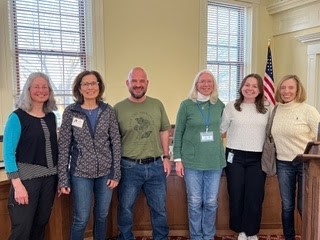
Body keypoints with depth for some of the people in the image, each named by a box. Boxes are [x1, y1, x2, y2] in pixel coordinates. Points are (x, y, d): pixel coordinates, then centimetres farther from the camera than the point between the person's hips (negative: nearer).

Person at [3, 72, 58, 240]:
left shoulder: (51, 116, 7)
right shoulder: (17, 117, -9)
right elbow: (8, 153, -12)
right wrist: (17, 184, -17)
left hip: (50, 177, 5)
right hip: (27, 177, -5)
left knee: (41, 225, 15)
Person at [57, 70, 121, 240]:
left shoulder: (108, 111, 0)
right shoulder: (70, 112, -5)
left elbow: (116, 142, 1)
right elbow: (63, 146, -4)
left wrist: (116, 172, -3)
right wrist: (63, 178, -7)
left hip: (106, 171, 2)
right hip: (80, 172, -2)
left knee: (102, 215, 15)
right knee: (81, 218, 5)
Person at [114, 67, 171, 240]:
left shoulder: (157, 105, 4)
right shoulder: (118, 108, -4)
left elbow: (164, 131, 10)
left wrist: (166, 157, 6)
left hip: (156, 166, 2)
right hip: (129, 167, -2)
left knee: (160, 209, 15)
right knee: (125, 209, 13)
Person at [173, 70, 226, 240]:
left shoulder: (219, 105, 3)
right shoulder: (186, 105, -4)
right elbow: (178, 133, -2)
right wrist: (178, 159, -5)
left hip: (215, 161, 2)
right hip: (192, 161, -2)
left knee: (211, 202, 10)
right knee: (195, 202, 7)